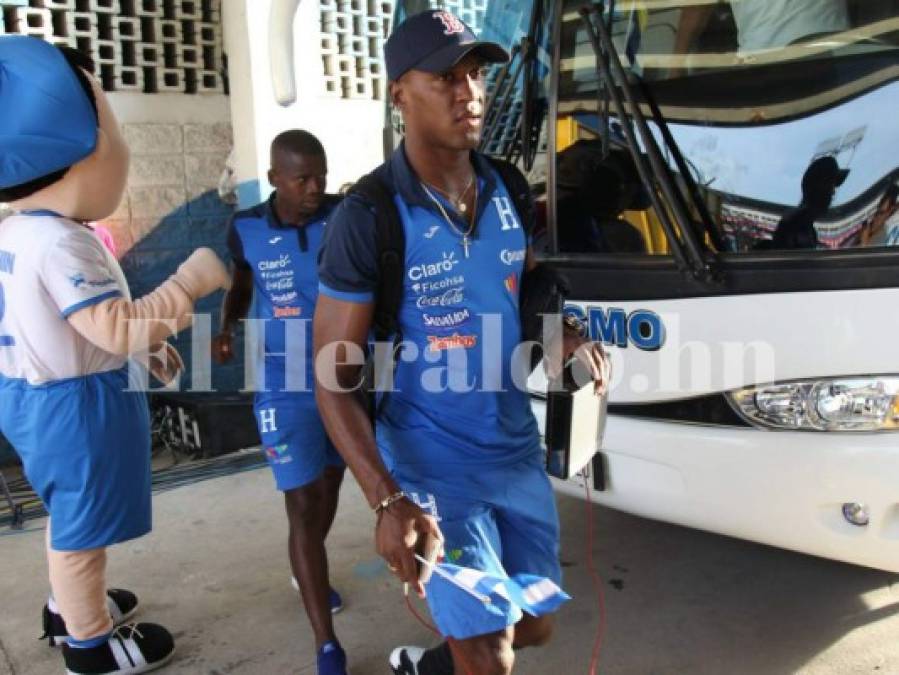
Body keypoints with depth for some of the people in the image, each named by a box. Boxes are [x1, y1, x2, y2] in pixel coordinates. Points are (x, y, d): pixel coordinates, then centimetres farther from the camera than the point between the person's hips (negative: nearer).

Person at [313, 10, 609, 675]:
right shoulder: (369, 217, -18)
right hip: (433, 465, -6)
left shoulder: (509, 191, -1)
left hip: (518, 449, 6)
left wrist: (566, 337, -8)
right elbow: (334, 378, -17)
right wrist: (387, 500, -27)